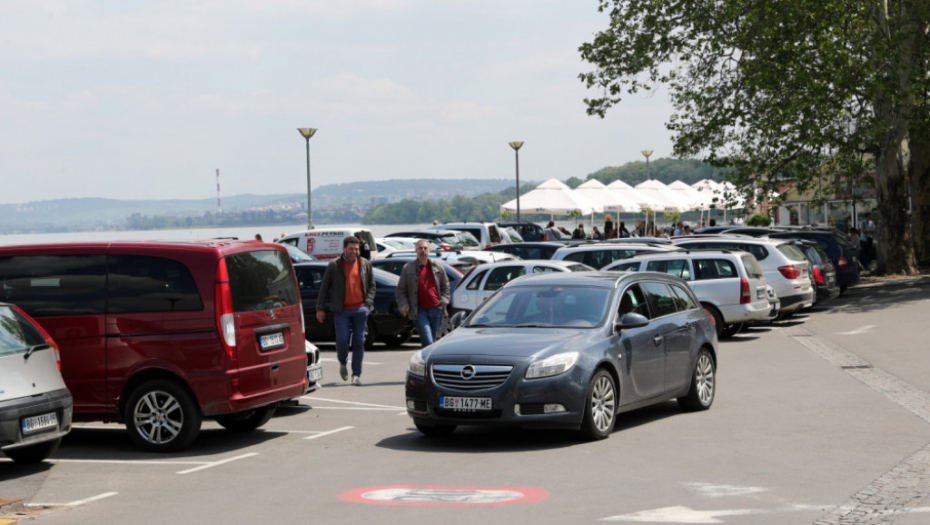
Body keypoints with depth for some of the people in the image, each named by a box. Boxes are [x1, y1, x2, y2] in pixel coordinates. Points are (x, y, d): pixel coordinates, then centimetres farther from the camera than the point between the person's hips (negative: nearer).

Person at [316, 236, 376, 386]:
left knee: (359, 342, 0)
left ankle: (356, 374, 6)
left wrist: (368, 303, 0)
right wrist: (320, 308, 2)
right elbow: (324, 287, 5)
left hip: (360, 309, 2)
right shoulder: (334, 265, 2)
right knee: (342, 340, -6)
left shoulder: (365, 264, 9)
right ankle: (343, 363, 25)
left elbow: (371, 285, 15)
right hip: (341, 310, -2)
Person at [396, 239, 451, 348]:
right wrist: (403, 305, -8)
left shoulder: (437, 266, 9)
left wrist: (443, 302, 2)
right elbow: (400, 291, 7)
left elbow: (445, 286, 17)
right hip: (420, 311, -3)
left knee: (433, 341, 10)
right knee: (428, 342, -16)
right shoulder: (408, 269, 3)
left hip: (436, 310, 3)